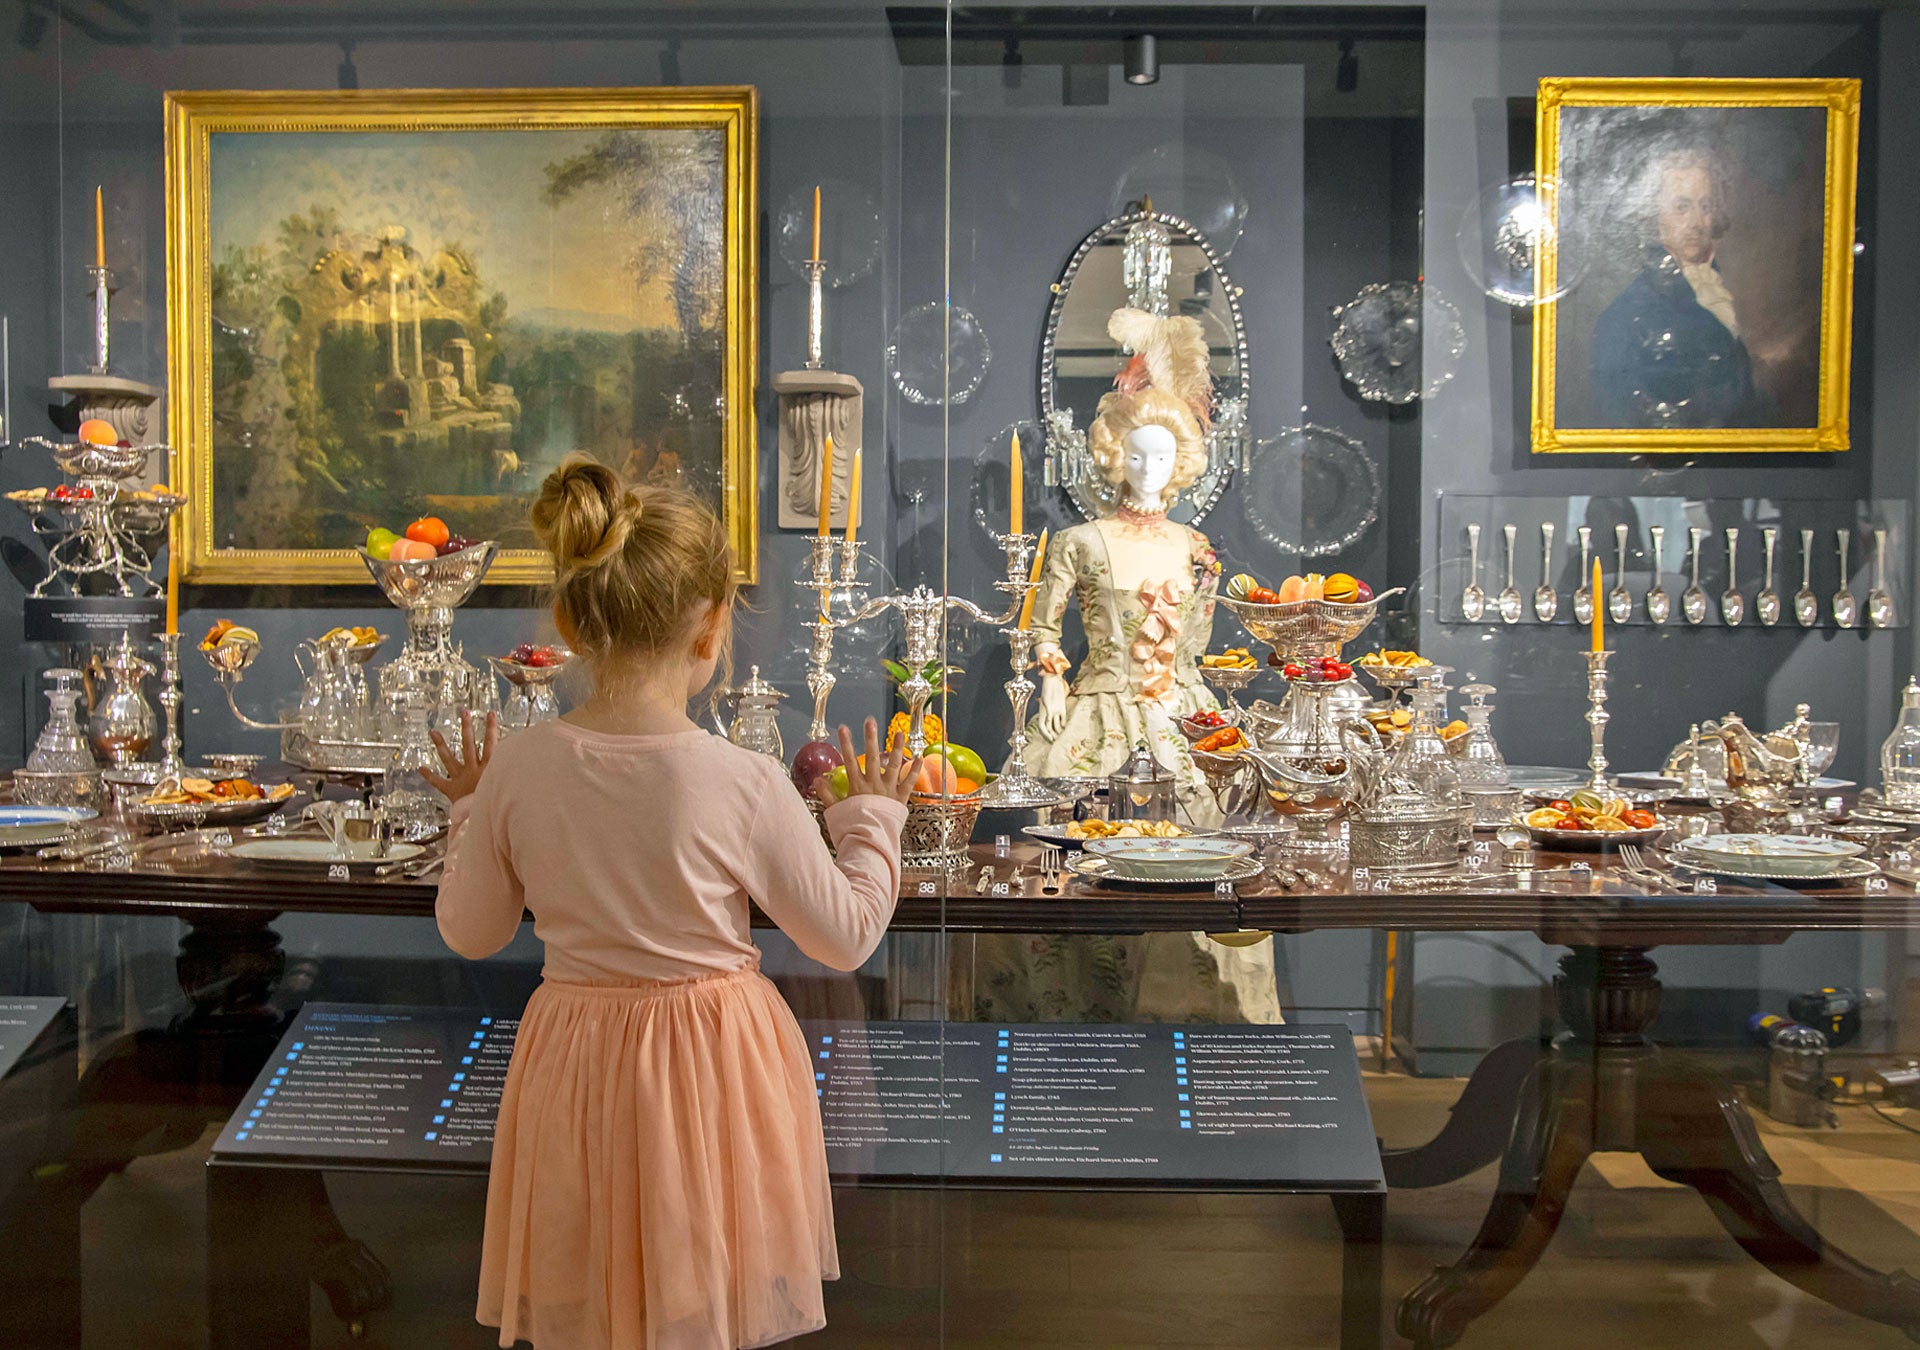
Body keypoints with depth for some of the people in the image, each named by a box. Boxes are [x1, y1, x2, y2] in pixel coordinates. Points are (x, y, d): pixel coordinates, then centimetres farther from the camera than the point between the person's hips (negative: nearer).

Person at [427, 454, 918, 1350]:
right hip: (714, 1070, -2)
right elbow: (846, 939, -7)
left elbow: (469, 934, 3)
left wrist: (470, 814, 17)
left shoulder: (519, 768, -12)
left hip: (576, 1074, 3)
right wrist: (872, 818, 6)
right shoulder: (745, 783, -19)